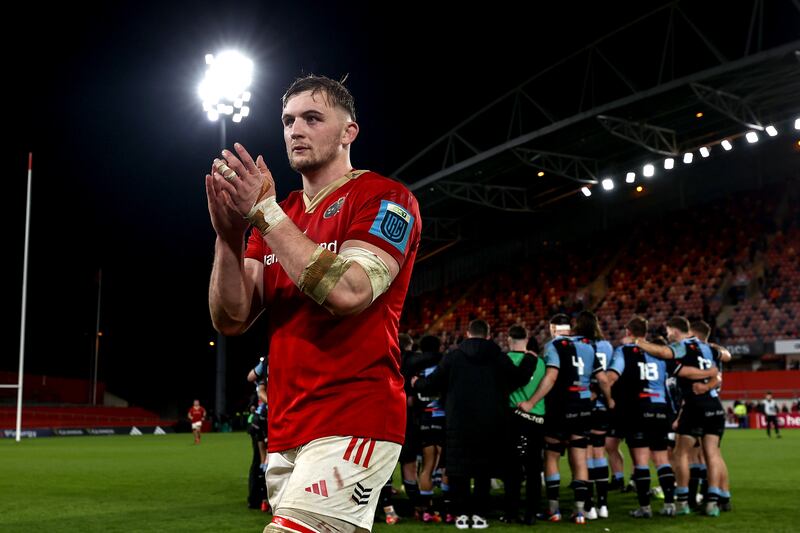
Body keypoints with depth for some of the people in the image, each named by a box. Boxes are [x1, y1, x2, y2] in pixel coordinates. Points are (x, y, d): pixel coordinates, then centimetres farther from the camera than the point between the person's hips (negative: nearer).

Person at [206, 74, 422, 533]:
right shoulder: (277, 217, 17)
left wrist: (265, 213, -15)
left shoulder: (384, 199, -3)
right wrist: (229, 235, -9)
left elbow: (348, 292, -20)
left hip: (352, 426, -7)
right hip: (286, 436, 7)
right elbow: (231, 319, 7)